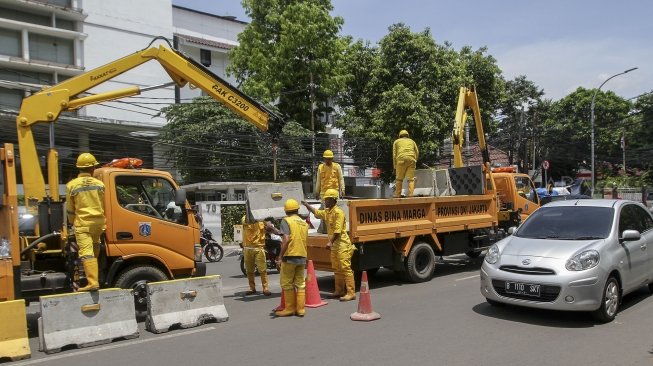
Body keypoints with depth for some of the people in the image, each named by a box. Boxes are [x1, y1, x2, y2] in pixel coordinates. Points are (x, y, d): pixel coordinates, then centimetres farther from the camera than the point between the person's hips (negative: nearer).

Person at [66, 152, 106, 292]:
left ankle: (93, 282, -17)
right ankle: (93, 274, 37)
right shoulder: (99, 184, 3)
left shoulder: (72, 185, -4)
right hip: (99, 221, 4)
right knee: (95, 247, 24)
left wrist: (73, 222, 19)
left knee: (86, 252, -8)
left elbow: (70, 209, 3)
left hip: (82, 223, -3)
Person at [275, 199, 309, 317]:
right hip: (302, 256, 6)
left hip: (290, 256, -6)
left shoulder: (286, 221, -6)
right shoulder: (304, 223, 13)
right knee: (300, 283, 11)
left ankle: (290, 308, 9)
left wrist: (281, 255, -13)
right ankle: (300, 309, 12)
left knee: (287, 283, 4)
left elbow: (286, 240, -17)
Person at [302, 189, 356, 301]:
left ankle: (351, 293, -11)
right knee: (337, 269, 14)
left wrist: (330, 242, -28)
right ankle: (339, 291, 22)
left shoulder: (338, 212, -14)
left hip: (342, 245, -10)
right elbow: (316, 212, 31)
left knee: (346, 268, -11)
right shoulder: (327, 212, 14)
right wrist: (306, 204, 28)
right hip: (334, 245, 10)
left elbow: (338, 230, -22)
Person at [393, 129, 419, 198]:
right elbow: (417, 152, 15)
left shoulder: (396, 141, 21)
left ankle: (397, 195, 0)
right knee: (411, 179, 1)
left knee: (399, 179, 5)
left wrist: (395, 166, 10)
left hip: (401, 159, -1)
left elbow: (394, 154, 10)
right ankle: (410, 194, -10)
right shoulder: (412, 141, 26)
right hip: (411, 159, 2)